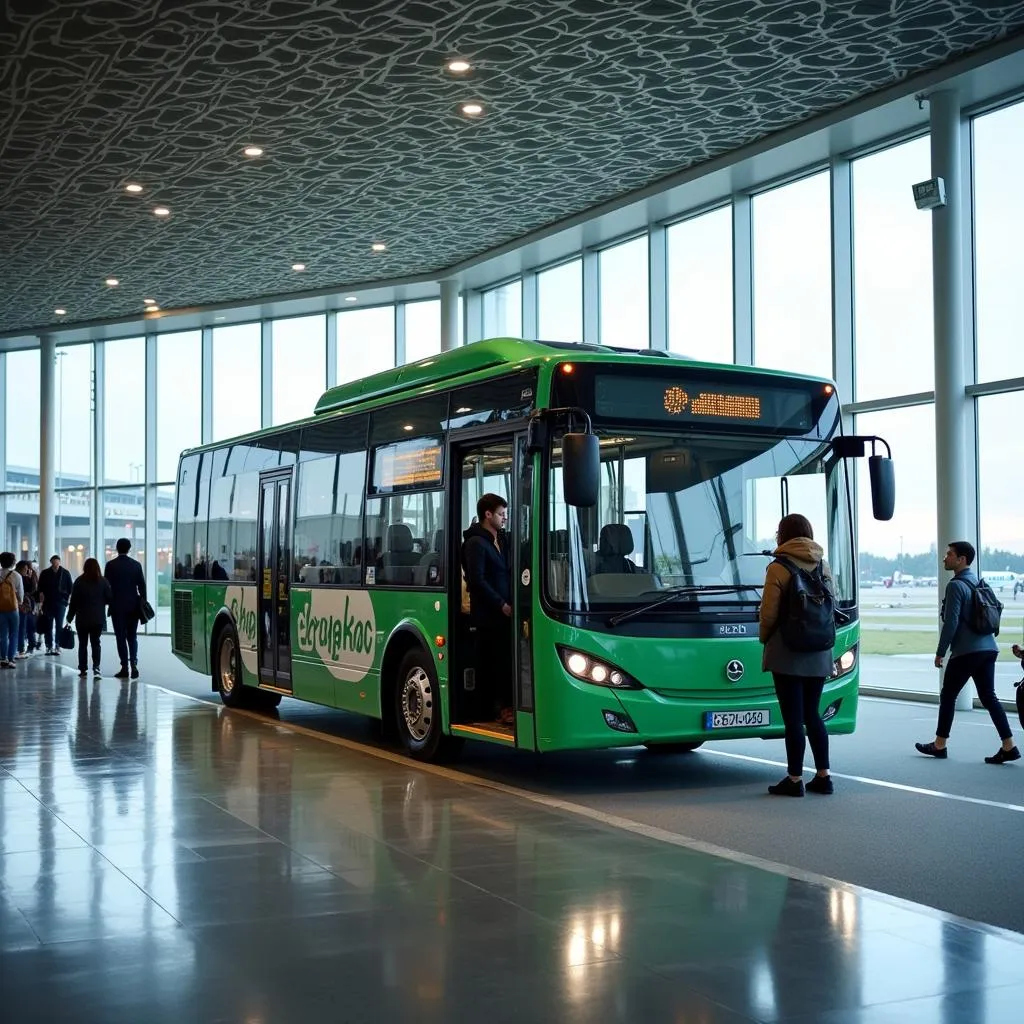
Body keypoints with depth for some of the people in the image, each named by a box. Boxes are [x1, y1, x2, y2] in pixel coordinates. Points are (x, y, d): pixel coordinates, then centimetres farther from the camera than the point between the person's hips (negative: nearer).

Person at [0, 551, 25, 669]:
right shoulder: (16, 576, -8)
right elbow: (20, 593, 0)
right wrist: (20, 603, 19)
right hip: (12, 607, -2)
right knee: (13, 635, 5)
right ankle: (10, 659, 2)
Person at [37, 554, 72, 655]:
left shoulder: (65, 573, 0)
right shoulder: (45, 574, 1)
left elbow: (70, 590, 4)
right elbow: (41, 590, 2)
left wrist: (69, 600, -4)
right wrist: (41, 601, -7)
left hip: (61, 603, -1)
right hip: (48, 603, 1)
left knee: (59, 626, -3)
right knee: (48, 626, 5)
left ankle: (57, 647, -2)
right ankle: (49, 646, 11)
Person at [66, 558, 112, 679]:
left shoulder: (79, 582, -4)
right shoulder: (103, 582, -3)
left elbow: (73, 601, -3)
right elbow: (110, 599, -1)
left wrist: (69, 618, 4)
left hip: (82, 619, -1)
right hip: (98, 618, 1)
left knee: (83, 643, 10)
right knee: (95, 643, 4)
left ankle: (83, 669, 11)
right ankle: (96, 667, -10)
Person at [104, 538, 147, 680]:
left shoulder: (110, 565, -4)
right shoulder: (136, 565, 1)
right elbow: (142, 585, 1)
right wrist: (143, 602, 7)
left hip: (117, 606, -2)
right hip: (133, 606, 2)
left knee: (121, 637, 2)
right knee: (132, 636, 10)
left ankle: (125, 667, -1)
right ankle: (133, 663, -7)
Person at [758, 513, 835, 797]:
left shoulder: (778, 568, -10)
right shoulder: (824, 566, 7)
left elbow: (768, 614, -9)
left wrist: (765, 640, 8)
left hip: (788, 654, -6)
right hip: (819, 655, 6)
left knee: (793, 718, 0)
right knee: (812, 714, 14)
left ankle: (795, 780, 5)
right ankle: (823, 776, 15)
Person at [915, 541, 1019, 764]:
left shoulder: (956, 586, -12)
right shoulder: (979, 583, 15)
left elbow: (951, 623, -16)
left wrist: (940, 652, -9)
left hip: (966, 652, -8)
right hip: (988, 648, 8)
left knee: (947, 696, 5)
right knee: (989, 697, 7)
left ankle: (939, 745, 13)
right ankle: (1009, 746, 0)